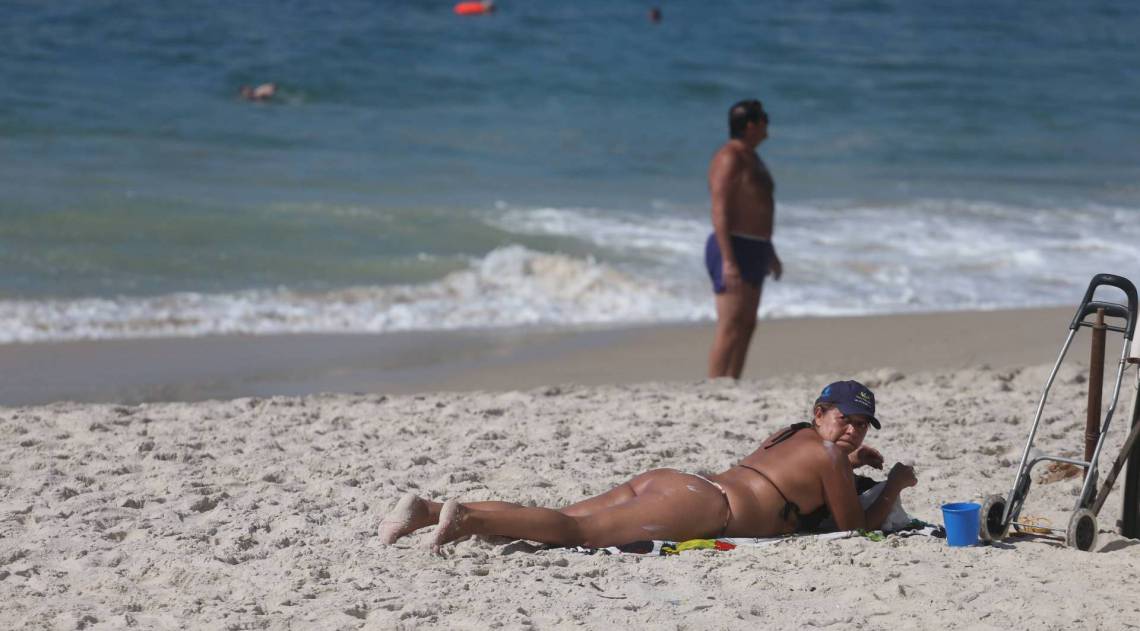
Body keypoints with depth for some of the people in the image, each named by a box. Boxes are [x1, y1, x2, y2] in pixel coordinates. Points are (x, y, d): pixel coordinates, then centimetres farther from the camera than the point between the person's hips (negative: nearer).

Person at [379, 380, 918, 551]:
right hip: (703, 507, -8)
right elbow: (857, 527, 6)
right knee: (579, 531, -21)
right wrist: (894, 485, 21)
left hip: (662, 483, 8)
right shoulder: (828, 457, 2)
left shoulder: (793, 434, 29)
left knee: (552, 519, 0)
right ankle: (469, 517, -38)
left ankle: (428, 510, -10)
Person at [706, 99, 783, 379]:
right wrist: (728, 261, -27)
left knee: (747, 325, 11)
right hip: (734, 253, -10)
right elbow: (720, 212, -22)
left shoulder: (750, 158, 16)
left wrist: (769, 252, 29)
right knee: (730, 327, -14)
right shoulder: (729, 159, -15)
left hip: (752, 252, 10)